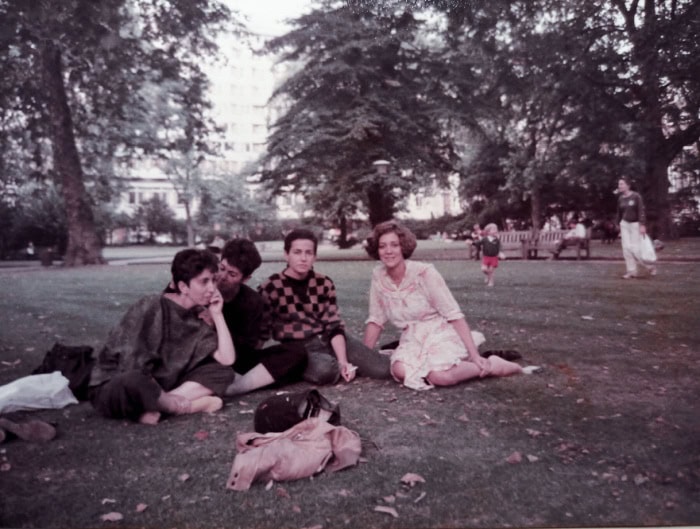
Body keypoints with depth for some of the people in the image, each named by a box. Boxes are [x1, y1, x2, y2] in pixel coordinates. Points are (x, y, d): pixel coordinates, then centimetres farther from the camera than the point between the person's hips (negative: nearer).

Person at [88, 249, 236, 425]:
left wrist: (217, 315, -14)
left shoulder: (200, 316, -1)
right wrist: (179, 403, -21)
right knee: (135, 383, -43)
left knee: (223, 372, -9)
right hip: (113, 386, -7)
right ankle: (195, 405, -21)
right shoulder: (150, 307, -19)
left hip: (159, 387, 7)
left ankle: (154, 406, -22)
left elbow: (227, 360, -9)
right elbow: (133, 365, -23)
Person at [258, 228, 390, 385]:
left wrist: (343, 361, -15)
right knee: (324, 370, -37)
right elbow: (260, 334, -3)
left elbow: (334, 326, -1)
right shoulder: (270, 288, -9)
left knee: (384, 368, -12)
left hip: (330, 340, 3)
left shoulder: (324, 283, 2)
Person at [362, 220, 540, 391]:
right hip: (412, 341, 4)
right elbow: (375, 320, 6)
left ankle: (491, 365, -5)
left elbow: (454, 314, -15)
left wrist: (475, 356, -19)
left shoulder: (424, 272, -16)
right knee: (400, 370, -30)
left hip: (441, 335, -3)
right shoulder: (378, 276, -2)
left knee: (440, 376, -34)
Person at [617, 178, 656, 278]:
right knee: (626, 248, -3)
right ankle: (632, 271, 2)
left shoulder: (636, 196, -11)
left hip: (635, 224, -5)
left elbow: (642, 211, -15)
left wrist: (642, 225, -22)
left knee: (635, 249, -8)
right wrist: (619, 227, 15)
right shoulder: (620, 198, 4)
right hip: (624, 224, 5)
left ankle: (649, 266, 14)